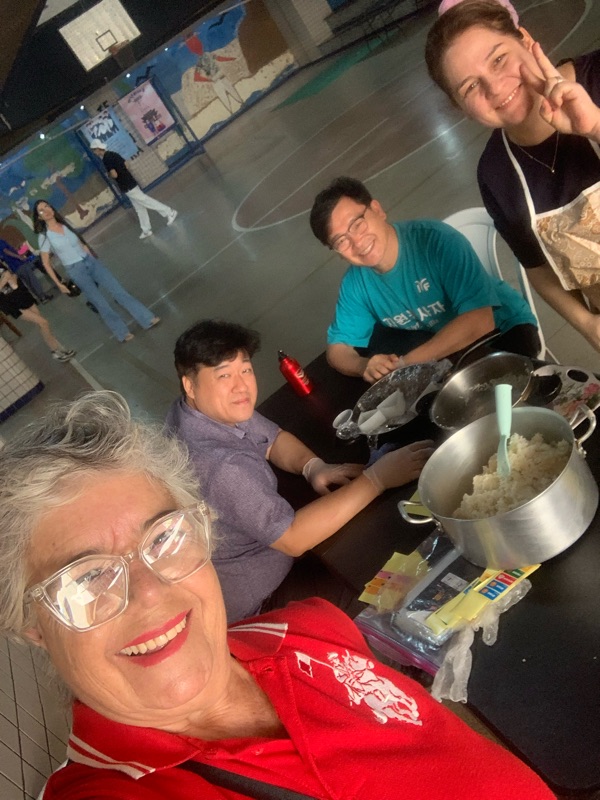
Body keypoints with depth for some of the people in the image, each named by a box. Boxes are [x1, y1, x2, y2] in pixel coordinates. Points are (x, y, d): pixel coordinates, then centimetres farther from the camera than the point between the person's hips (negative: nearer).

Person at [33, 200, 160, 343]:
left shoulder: (66, 224, 8)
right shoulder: (44, 236, -6)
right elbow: (46, 263, -2)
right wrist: (59, 284, -3)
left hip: (91, 261, 4)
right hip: (76, 271, -4)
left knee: (117, 290, -2)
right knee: (101, 303, -2)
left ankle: (148, 320, -2)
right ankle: (123, 333, 8)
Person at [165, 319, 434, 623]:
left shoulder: (215, 410, -9)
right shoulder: (219, 464, -36)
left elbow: (272, 438, 5)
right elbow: (294, 539, -33)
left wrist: (314, 466, -16)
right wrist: (377, 477, -30)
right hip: (249, 605, -8)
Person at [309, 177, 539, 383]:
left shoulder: (435, 239, -29)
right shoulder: (354, 283, -11)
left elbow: (480, 321, -35)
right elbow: (338, 348, -4)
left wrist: (404, 364, -38)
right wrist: (365, 365, -28)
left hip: (504, 328, -5)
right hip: (441, 339, 5)